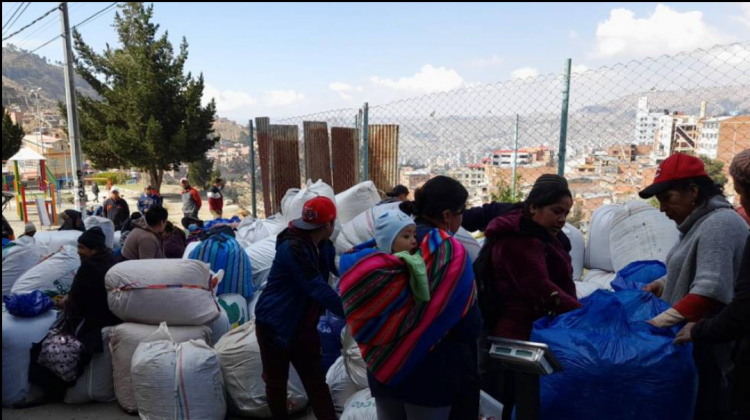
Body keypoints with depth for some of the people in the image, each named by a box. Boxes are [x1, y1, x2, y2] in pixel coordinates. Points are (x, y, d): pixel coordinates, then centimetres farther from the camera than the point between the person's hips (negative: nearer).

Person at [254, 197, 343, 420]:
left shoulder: (323, 245, 1)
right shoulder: (293, 247, -25)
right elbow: (319, 289, -29)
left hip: (304, 327, 7)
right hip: (275, 325, -7)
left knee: (316, 382, 8)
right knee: (276, 383, 12)